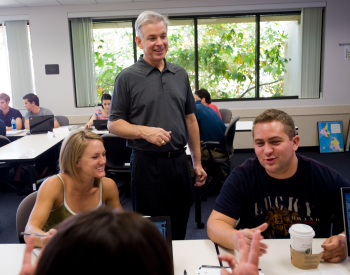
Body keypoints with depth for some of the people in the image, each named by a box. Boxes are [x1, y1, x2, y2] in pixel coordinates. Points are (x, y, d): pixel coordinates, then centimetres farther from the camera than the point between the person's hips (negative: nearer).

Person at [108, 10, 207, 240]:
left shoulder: (180, 74, 9)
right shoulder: (128, 77, -4)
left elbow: (190, 119, 13)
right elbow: (114, 124, -4)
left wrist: (198, 162, 11)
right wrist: (144, 131, -22)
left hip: (179, 161, 5)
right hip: (147, 163, -4)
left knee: (180, 228, 17)